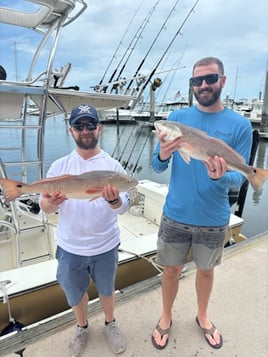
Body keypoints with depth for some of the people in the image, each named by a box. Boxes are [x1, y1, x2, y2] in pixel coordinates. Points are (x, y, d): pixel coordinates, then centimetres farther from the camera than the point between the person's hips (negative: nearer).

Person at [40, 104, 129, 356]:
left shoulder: (112, 165, -10)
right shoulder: (59, 166, -5)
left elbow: (122, 208, -16)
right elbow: (45, 207, -5)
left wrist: (114, 199, -39)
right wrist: (52, 202, -29)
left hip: (105, 246, -1)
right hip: (70, 247, 2)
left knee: (106, 288, 23)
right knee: (74, 292, 22)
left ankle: (110, 323, 53)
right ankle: (82, 327, 52)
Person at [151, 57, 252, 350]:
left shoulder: (240, 125, -6)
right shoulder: (177, 117, -4)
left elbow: (239, 178, -6)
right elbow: (157, 167, -6)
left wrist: (220, 176, -29)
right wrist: (163, 156, -29)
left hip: (214, 220, 0)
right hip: (175, 216, 0)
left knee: (206, 270, 22)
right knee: (172, 269, 16)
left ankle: (202, 317, 50)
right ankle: (166, 318, 44)